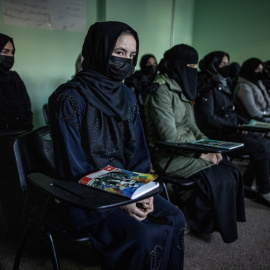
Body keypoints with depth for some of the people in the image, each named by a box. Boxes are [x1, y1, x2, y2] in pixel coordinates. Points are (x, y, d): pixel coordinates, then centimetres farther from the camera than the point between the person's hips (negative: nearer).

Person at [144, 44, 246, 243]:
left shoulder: (182, 89, 13)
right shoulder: (162, 91, -16)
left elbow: (192, 127, 15)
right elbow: (170, 137, -21)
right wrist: (201, 153, -17)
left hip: (188, 150, 9)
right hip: (169, 156, -8)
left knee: (232, 172, -4)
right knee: (217, 179, -16)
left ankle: (227, 218, 13)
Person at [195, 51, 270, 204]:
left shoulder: (222, 84, 15)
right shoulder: (207, 89, -14)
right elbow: (209, 119, -20)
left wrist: (242, 122, 6)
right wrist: (235, 127, -17)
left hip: (228, 132, 9)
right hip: (217, 136, -9)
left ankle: (248, 183, 9)